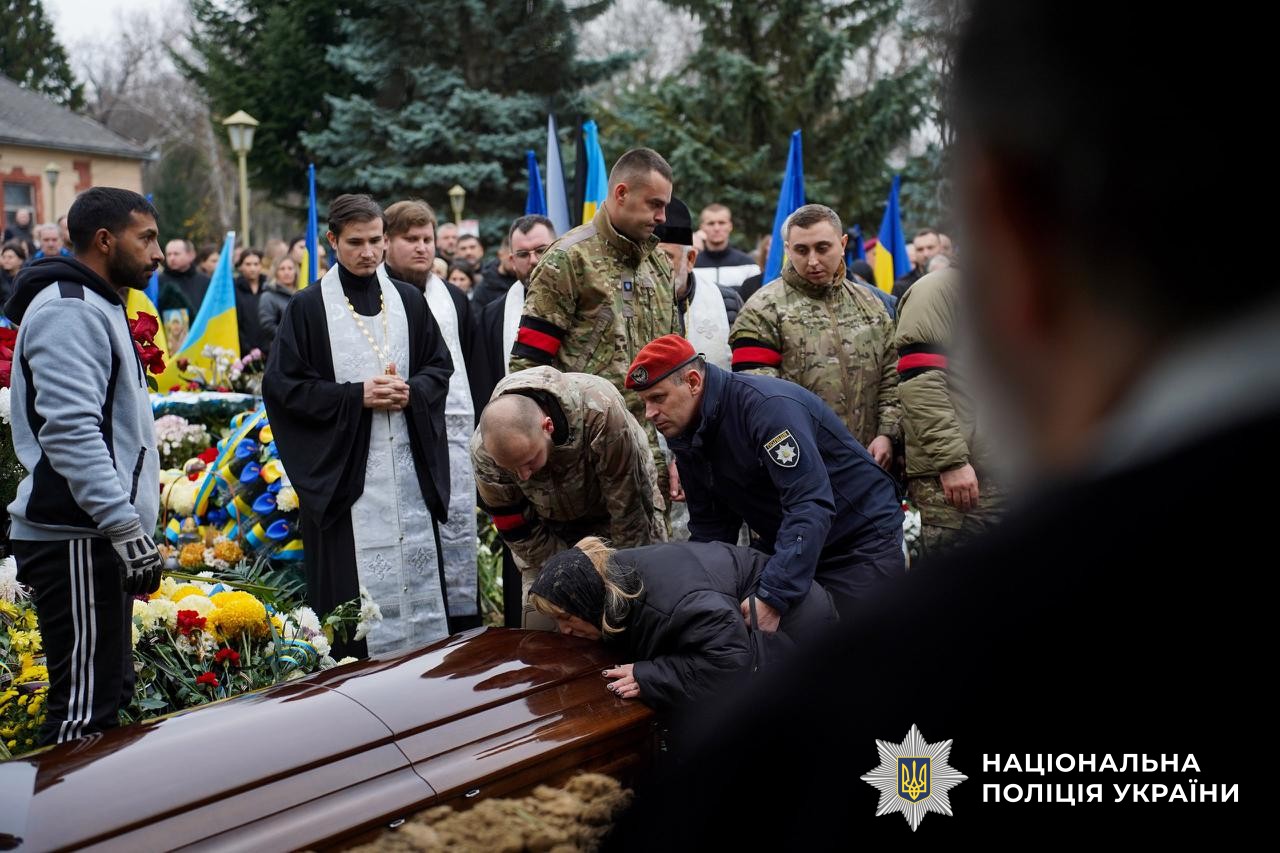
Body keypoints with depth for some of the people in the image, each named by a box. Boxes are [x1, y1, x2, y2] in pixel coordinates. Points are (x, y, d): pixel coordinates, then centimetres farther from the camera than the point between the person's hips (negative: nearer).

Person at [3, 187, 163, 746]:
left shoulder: (101, 307, 21)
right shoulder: (69, 310, -13)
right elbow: (71, 431, -23)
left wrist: (132, 527, 24)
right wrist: (127, 528, -24)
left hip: (98, 537, 11)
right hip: (76, 539, -11)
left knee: (109, 698, 14)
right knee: (84, 709, -9)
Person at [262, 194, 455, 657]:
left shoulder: (409, 301, 10)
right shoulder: (308, 307, -2)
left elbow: (440, 366, 15)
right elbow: (281, 384, -5)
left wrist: (411, 391, -7)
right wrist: (356, 396, -14)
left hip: (410, 464, 4)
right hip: (342, 468, -4)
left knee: (417, 578, 7)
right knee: (353, 587, -4)